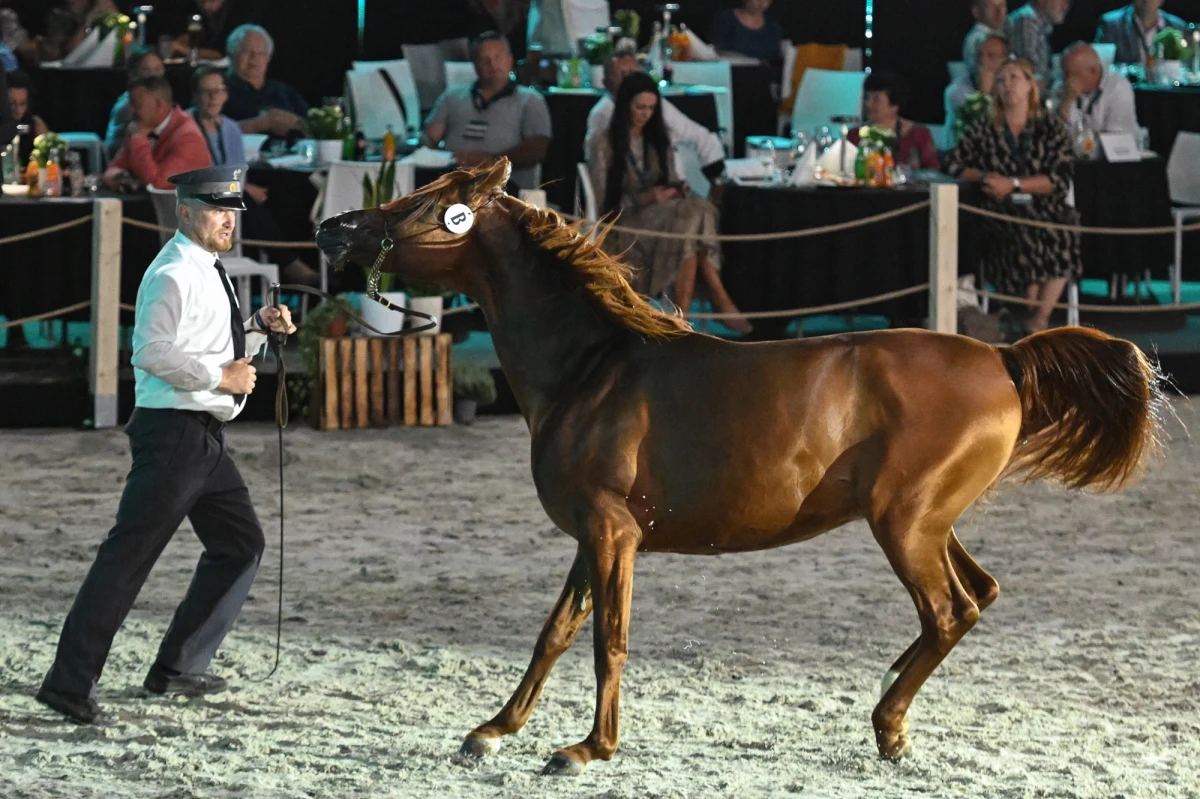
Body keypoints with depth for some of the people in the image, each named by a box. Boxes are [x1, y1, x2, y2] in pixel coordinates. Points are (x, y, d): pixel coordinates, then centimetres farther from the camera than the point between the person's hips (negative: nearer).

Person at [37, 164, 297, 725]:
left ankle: (179, 668, 21)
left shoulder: (207, 274, 17)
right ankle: (70, 682, -11)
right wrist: (222, 376, -19)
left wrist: (260, 326, 11)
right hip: (173, 432, -10)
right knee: (128, 555, -11)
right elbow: (154, 352, -24)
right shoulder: (173, 275, -14)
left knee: (241, 546, 15)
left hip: (205, 437, 10)